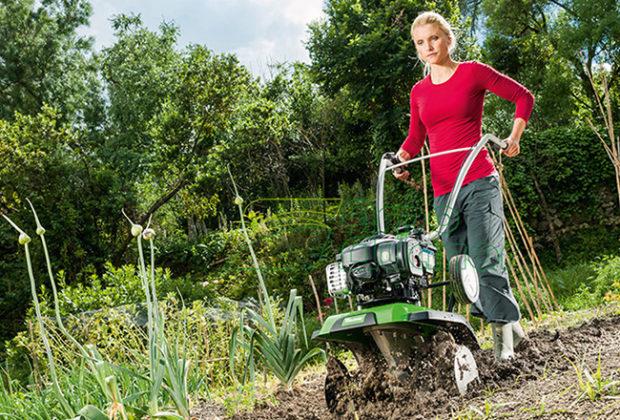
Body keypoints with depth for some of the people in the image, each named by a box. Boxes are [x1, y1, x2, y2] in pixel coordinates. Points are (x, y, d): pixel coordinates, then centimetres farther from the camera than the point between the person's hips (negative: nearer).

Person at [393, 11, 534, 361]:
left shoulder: (473, 72, 2)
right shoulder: (419, 91, 15)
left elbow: (523, 96, 7)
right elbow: (415, 137, 22)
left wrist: (514, 137, -3)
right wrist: (400, 159, 3)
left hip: (479, 182, -5)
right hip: (443, 191, 5)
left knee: (485, 262, -14)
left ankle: (504, 332, -6)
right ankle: (509, 326, 16)